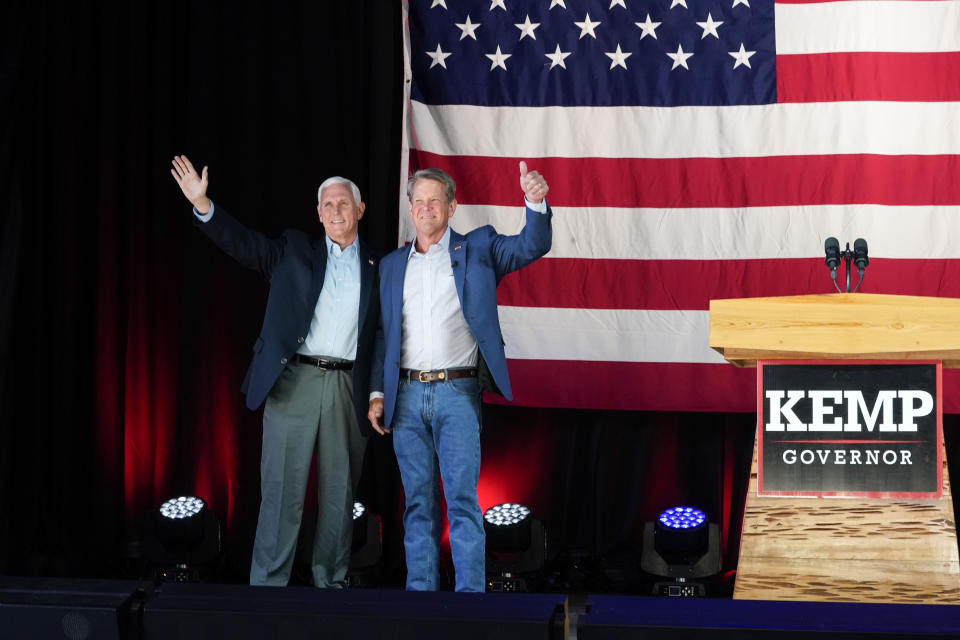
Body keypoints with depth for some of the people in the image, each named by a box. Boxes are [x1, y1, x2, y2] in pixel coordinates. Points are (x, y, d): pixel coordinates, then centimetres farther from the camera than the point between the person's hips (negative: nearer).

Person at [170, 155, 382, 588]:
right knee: (282, 488, -2)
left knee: (339, 491, 6)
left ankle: (331, 583, 16)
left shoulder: (377, 268, 11)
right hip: (294, 382, -1)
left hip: (347, 388, 1)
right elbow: (241, 242, -1)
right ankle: (268, 584, 2)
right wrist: (202, 204, -15)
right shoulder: (294, 251, 10)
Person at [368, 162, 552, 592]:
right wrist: (377, 393, 7)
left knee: (462, 499, -8)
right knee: (418, 503, 7)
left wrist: (536, 202, -27)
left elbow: (532, 246, -8)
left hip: (457, 394, -3)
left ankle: (470, 594, -7)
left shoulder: (477, 249, 6)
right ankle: (420, 591, 11)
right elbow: (383, 334, 16)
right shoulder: (392, 265, 15)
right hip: (407, 396, 3)